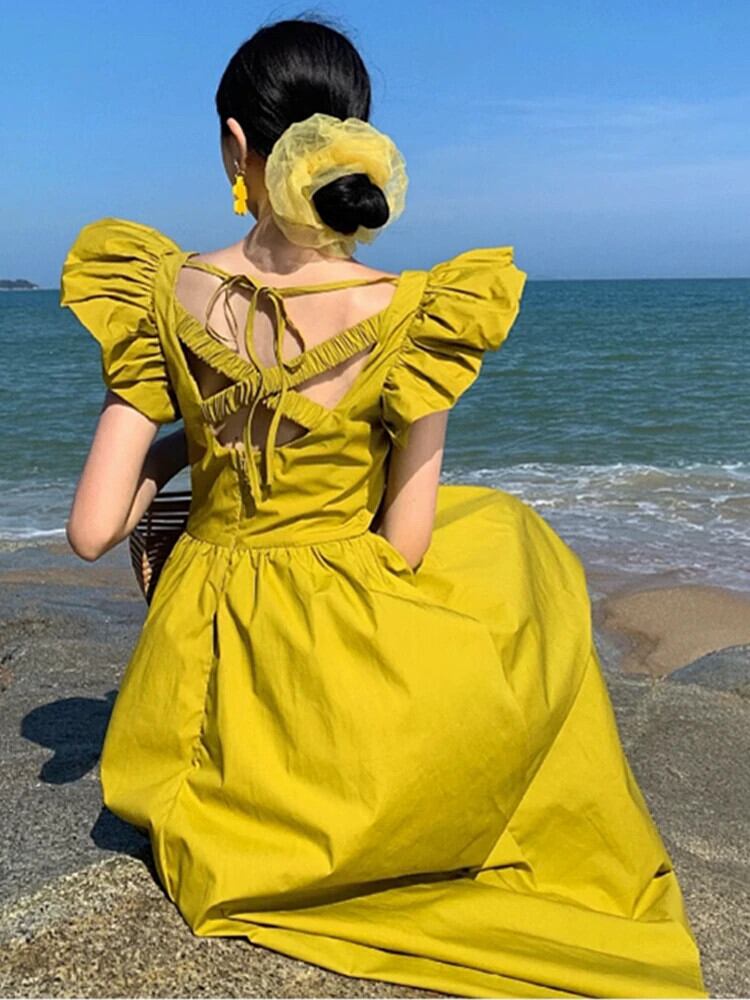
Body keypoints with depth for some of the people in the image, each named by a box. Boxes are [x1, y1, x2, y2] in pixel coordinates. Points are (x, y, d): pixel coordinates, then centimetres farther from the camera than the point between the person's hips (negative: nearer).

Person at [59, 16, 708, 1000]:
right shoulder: (408, 316, -20)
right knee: (511, 535, 25)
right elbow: (404, 551, -14)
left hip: (206, 681, 4)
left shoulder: (164, 296, -12)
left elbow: (93, 531, -12)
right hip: (344, 683, -3)